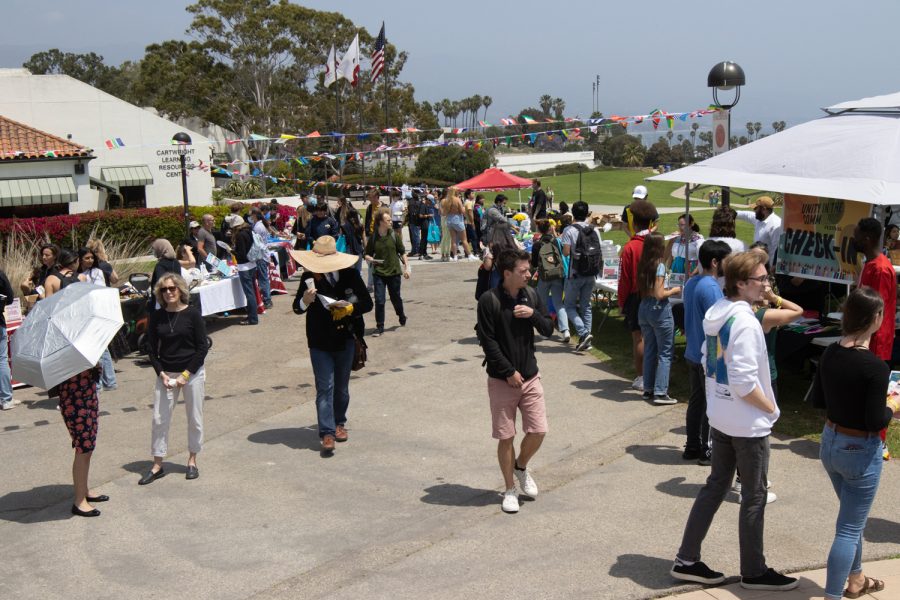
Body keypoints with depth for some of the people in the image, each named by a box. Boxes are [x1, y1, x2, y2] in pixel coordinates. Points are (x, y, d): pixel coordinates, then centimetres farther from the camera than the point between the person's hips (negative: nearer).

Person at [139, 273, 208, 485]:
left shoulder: (192, 314, -8)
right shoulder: (156, 317, 0)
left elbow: (202, 348, -8)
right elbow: (151, 349, 4)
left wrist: (185, 374, -13)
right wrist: (161, 374, -9)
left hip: (193, 373, -2)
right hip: (165, 374, 2)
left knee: (194, 418, 6)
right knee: (159, 419, 2)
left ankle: (192, 460, 23)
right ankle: (157, 465, 12)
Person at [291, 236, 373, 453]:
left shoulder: (350, 274, -4)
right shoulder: (310, 276, -7)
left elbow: (367, 303, 0)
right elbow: (297, 308, -7)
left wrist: (350, 308, -18)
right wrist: (305, 300, -29)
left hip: (345, 340, 2)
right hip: (319, 342, -2)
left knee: (341, 387, 14)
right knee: (325, 387, -5)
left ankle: (339, 423, 32)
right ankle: (327, 433, -5)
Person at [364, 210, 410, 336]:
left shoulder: (394, 235, -3)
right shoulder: (373, 238, -3)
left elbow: (402, 252, 4)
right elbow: (367, 254, 6)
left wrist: (406, 267, 1)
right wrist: (369, 259, -15)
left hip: (394, 271, 0)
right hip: (379, 273, 0)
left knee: (395, 298, 13)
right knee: (379, 301, -4)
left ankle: (401, 316, 41)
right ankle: (379, 327, 5)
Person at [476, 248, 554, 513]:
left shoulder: (530, 295, 3)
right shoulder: (489, 300, -12)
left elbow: (548, 329, 8)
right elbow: (488, 342, -13)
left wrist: (534, 314, -12)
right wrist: (509, 372, -13)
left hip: (530, 376, 4)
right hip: (501, 380, -4)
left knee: (538, 431, 1)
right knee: (506, 437, 3)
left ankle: (521, 466, 32)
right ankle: (510, 489, 20)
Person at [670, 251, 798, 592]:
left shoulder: (717, 313, 4)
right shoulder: (745, 322, -23)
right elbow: (744, 382, -26)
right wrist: (771, 409, -11)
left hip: (719, 417, 9)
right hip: (747, 423, -9)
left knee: (716, 485, 16)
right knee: (755, 496, 6)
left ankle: (687, 561, 20)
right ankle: (754, 572, 20)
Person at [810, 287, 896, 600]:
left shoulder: (830, 353, -4)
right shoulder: (875, 367, -24)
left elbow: (817, 400, 5)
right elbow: (875, 422, -21)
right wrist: (892, 407, -3)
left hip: (830, 443, 8)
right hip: (860, 451, -8)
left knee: (852, 518, 27)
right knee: (849, 528, 3)